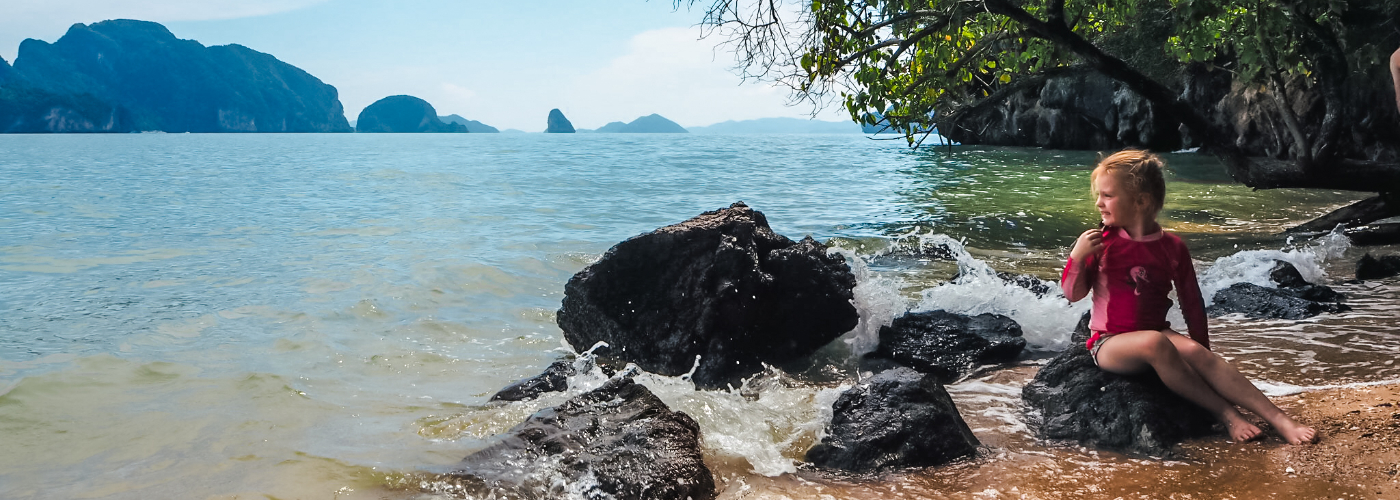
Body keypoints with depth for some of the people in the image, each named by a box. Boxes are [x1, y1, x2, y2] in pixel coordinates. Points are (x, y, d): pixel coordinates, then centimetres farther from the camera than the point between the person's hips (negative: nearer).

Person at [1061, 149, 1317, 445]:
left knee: (1194, 351, -29)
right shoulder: (1101, 241, -3)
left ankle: (1280, 421, -31)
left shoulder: (1172, 247, 1)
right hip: (1109, 344, -2)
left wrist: (1203, 349, 11)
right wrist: (1077, 256, -18)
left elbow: (1191, 302, 10)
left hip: (1156, 336, 2)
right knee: (1154, 342, -34)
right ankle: (1226, 414, -27)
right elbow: (1073, 294, -2)